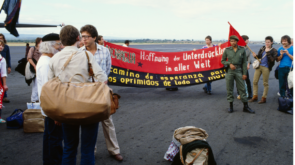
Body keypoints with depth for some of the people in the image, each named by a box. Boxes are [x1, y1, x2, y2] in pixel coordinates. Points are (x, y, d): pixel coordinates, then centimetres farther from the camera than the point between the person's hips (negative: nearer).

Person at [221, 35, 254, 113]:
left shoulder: (242, 50, 1)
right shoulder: (227, 50, 1)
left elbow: (244, 62, 3)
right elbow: (222, 61, 8)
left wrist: (244, 73, -2)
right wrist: (229, 64, -10)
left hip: (238, 71, 0)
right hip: (229, 71, 0)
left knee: (242, 89, 3)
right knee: (229, 89, 4)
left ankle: (246, 107, 12)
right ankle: (231, 106, 17)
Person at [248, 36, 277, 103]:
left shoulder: (274, 51, -2)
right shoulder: (262, 48, 10)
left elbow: (272, 60, -13)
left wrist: (267, 52, -20)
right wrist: (255, 56, -7)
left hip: (266, 68, -5)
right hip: (259, 66, 5)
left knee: (265, 83, 2)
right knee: (255, 81, 4)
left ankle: (264, 98, 11)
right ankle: (255, 96, 14)